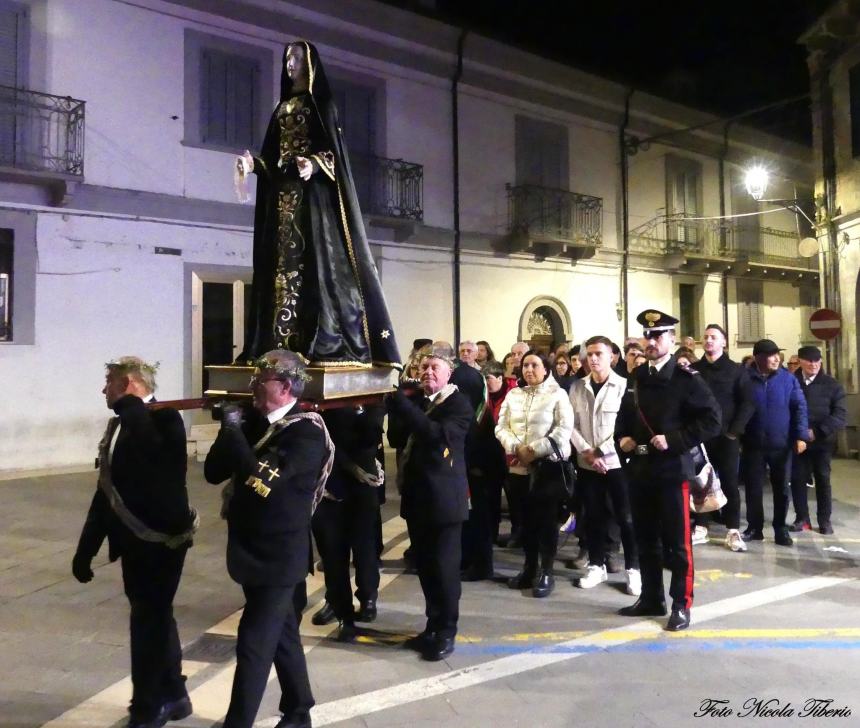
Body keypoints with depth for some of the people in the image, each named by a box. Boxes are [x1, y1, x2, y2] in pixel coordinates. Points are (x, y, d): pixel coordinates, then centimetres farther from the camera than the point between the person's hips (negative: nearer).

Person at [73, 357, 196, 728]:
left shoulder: (163, 419, -14)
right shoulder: (119, 425, 8)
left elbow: (152, 447, -39)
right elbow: (106, 492, 13)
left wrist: (129, 405, -26)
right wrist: (86, 549, 13)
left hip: (161, 538, -8)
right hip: (134, 540, 8)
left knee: (148, 620, 2)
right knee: (155, 617, 19)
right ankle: (173, 696, 36)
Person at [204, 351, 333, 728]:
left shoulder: (306, 432, -18)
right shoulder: (255, 423, 5)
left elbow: (261, 478, -30)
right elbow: (213, 472, 3)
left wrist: (233, 430, -20)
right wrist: (230, 431, -13)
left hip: (279, 556, -8)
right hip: (254, 550, 8)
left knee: (253, 644, -2)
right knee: (281, 636, 21)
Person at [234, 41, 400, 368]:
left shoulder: (321, 103, 5)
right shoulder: (281, 108, 23)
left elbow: (333, 150, -8)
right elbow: (272, 158, 19)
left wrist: (314, 164, -28)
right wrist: (254, 164, -1)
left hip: (314, 194, -7)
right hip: (283, 194, 7)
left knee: (319, 261, -13)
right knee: (284, 263, 0)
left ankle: (329, 347, -15)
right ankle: (283, 346, 1)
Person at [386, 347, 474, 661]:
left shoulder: (459, 403, -9)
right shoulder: (415, 401, 12)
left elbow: (437, 434, -26)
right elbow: (396, 440, 6)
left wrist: (401, 402, -26)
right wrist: (394, 405, -9)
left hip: (443, 497, -6)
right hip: (417, 495, 7)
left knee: (444, 565, 2)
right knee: (425, 564, 15)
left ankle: (446, 631, 18)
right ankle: (433, 625, 30)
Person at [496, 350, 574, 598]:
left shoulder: (557, 394, -2)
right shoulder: (513, 395, 11)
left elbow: (564, 429, -12)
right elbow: (501, 427, 6)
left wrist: (535, 450, -16)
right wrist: (516, 448, -12)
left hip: (548, 466, -4)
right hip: (518, 467, 4)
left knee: (547, 519, 3)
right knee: (526, 519, 12)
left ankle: (546, 573, 14)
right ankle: (529, 568, 26)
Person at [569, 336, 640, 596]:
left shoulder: (623, 386, -5)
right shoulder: (577, 387, 5)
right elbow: (572, 425, 4)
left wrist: (600, 451, -13)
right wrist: (587, 453, -8)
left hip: (616, 461, -3)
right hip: (586, 463, 3)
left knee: (626, 517, 2)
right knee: (594, 516, 11)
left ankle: (633, 568, 16)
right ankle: (596, 565, 24)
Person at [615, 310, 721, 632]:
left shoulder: (686, 378, -8)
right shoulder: (635, 377, 11)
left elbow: (711, 420, -13)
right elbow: (625, 413, 23)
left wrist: (673, 440, -20)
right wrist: (622, 437, 4)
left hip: (672, 470, -6)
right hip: (640, 470, 6)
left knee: (676, 542, 4)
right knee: (645, 540, 15)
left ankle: (681, 605, 18)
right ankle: (651, 599, 29)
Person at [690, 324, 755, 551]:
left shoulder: (736, 370, 3)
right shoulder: (693, 369, 7)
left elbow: (747, 403, -3)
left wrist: (735, 430, -11)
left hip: (726, 436, -2)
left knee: (729, 483, 4)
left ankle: (733, 531, 13)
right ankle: (700, 528, 17)